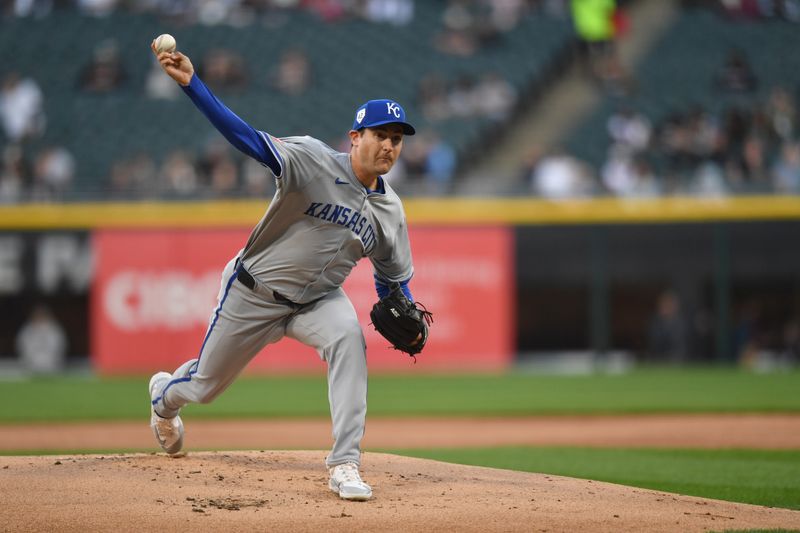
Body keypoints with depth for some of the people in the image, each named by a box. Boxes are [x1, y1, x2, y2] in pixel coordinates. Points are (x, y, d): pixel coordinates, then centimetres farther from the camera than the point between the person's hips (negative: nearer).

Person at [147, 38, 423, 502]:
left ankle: (345, 465, -31)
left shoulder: (390, 209, -5)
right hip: (253, 293, -3)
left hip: (318, 299, 3)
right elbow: (247, 136, -33)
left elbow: (393, 280, 7)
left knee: (348, 337, -31)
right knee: (205, 385, 13)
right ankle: (164, 394, 54)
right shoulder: (313, 161, -22)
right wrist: (191, 83, -47)